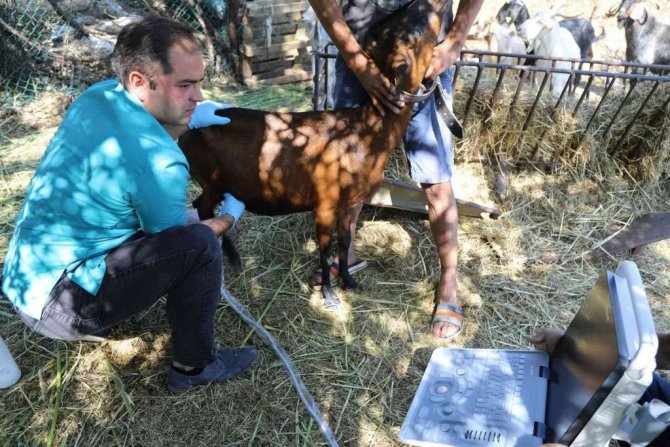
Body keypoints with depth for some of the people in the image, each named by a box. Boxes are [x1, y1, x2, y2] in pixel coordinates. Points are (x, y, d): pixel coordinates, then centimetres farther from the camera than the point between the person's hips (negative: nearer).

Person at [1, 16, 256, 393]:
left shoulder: (100, 94, -4)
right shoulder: (159, 162, -27)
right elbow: (172, 243, -10)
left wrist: (187, 120, 2)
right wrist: (229, 216, 6)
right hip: (56, 303, -9)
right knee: (200, 246, -21)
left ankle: (100, 319, 28)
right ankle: (194, 366, 0)